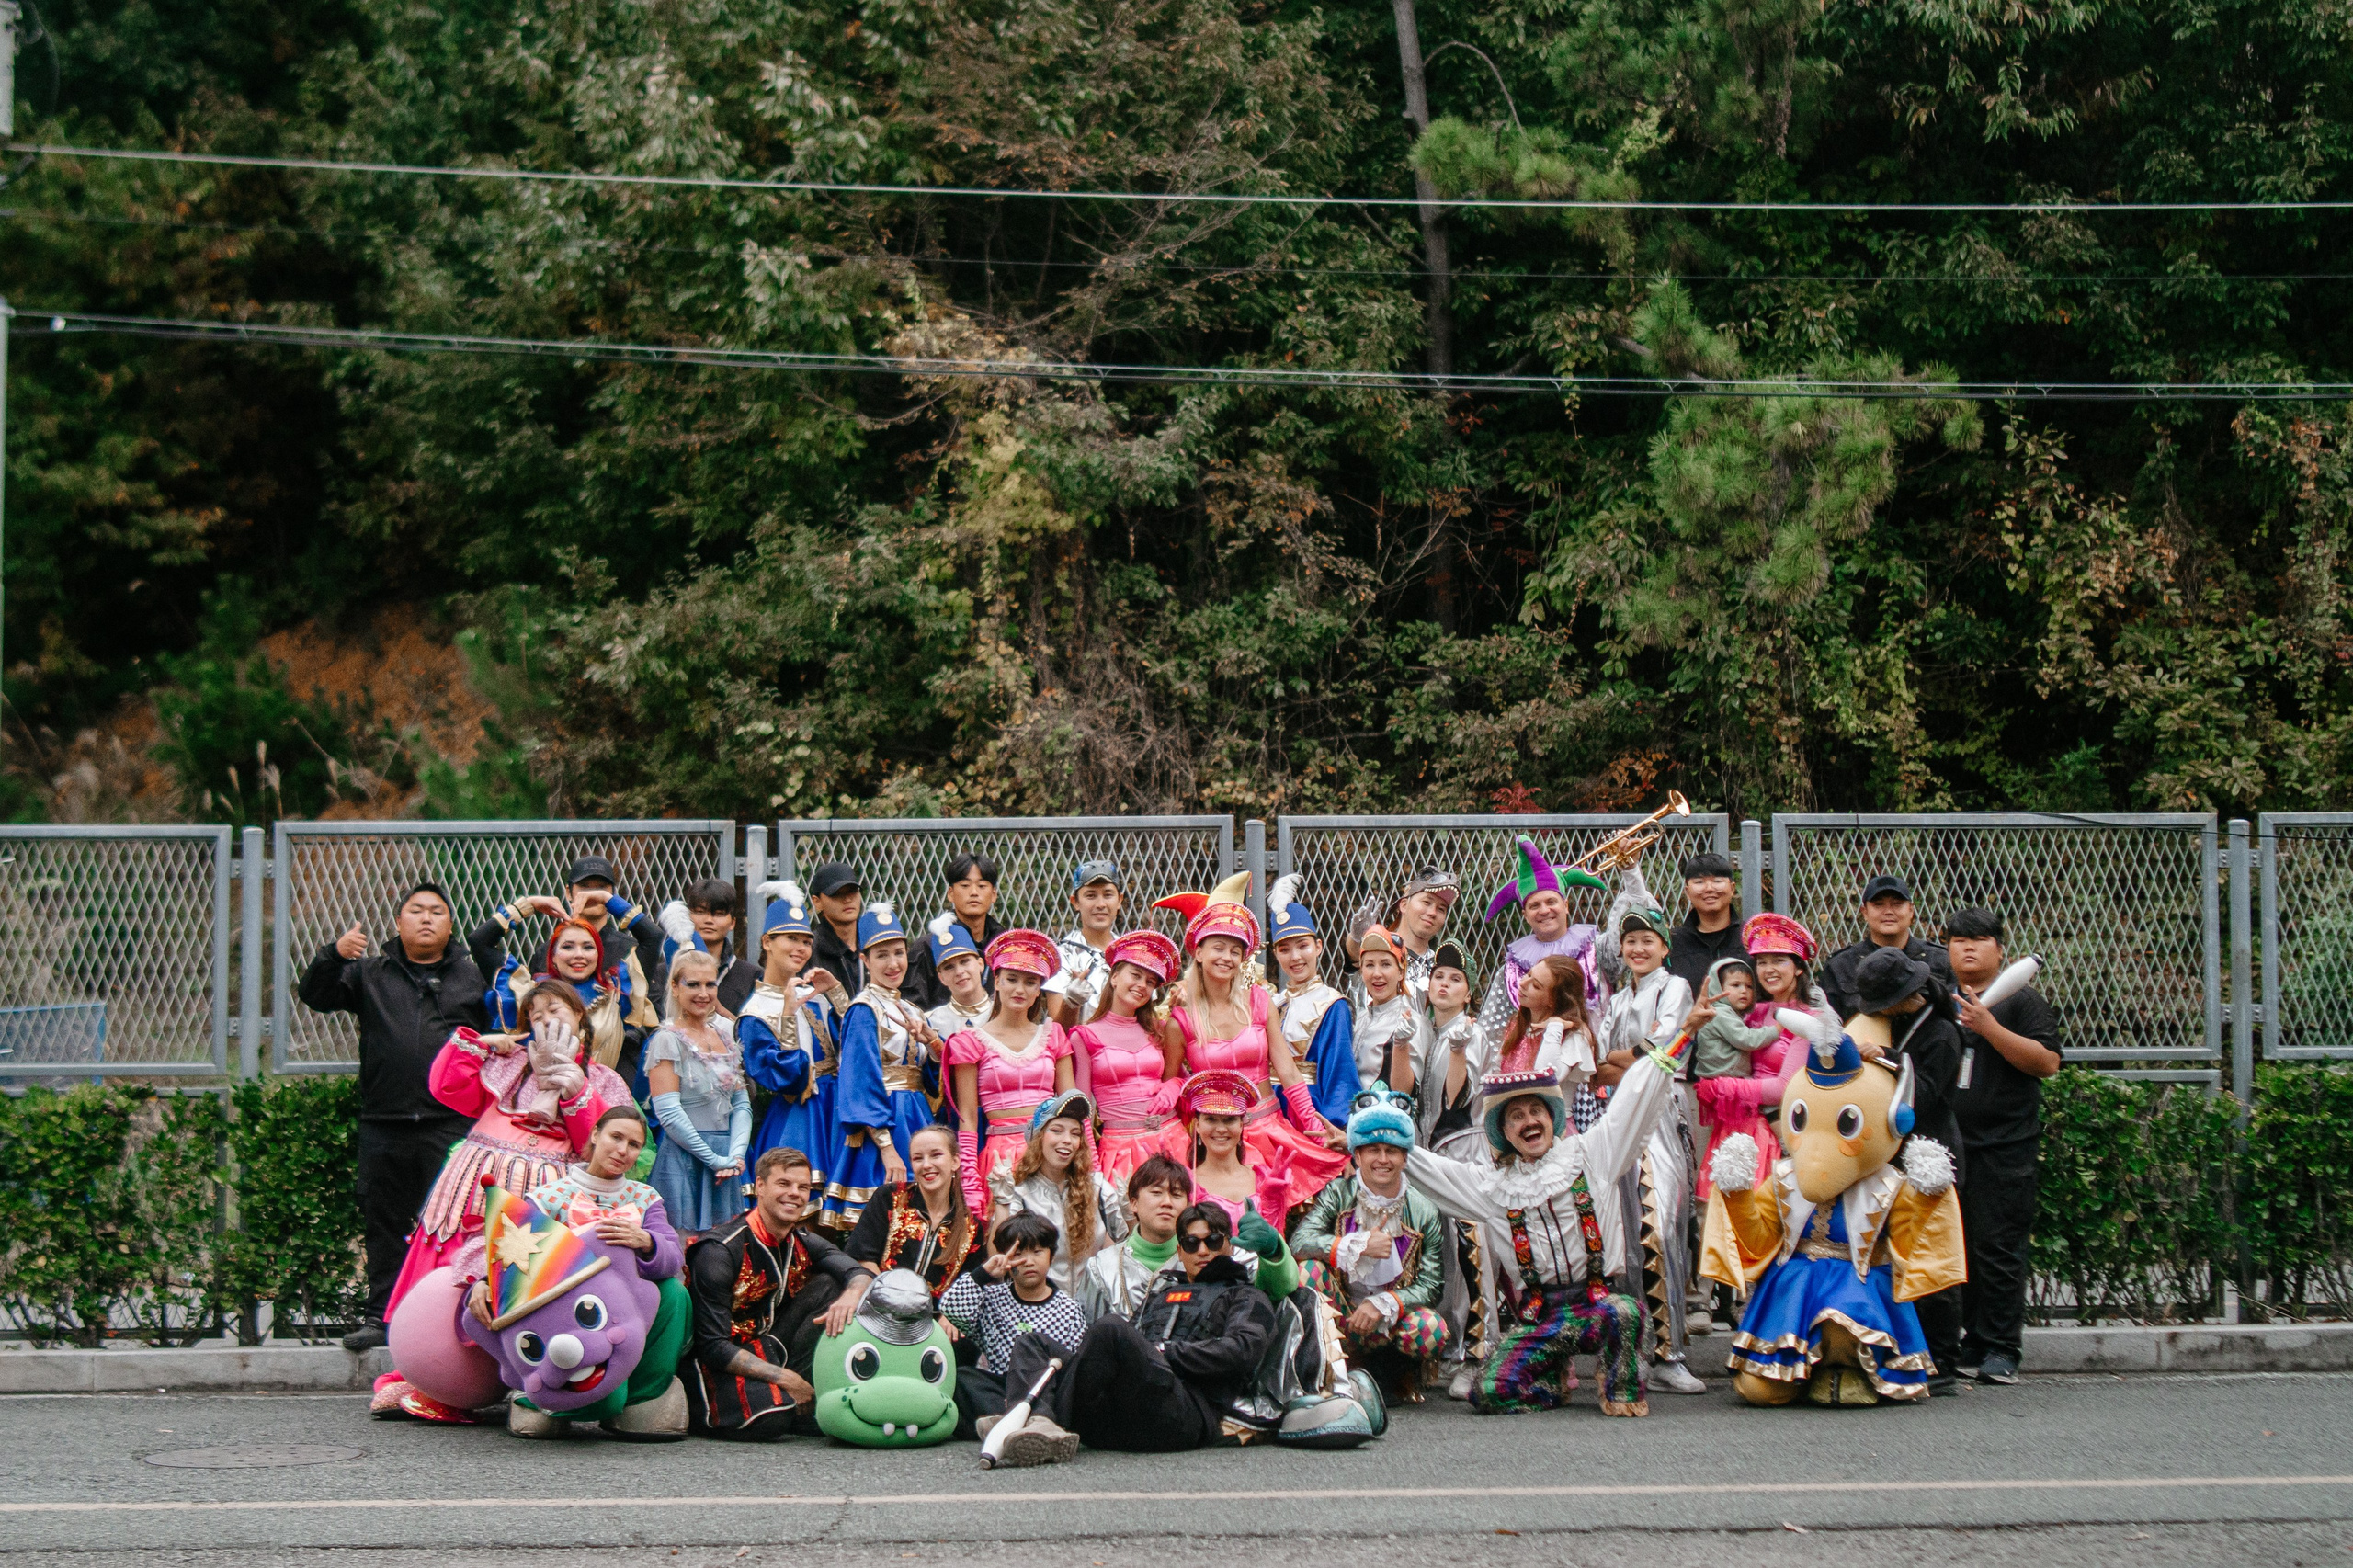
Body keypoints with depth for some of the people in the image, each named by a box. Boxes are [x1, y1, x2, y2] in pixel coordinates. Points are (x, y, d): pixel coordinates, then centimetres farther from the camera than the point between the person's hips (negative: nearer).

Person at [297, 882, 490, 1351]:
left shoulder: (472, 978, 12)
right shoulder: (370, 973, 15)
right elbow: (314, 995, 5)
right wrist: (334, 955, -14)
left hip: (451, 1124, -2)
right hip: (383, 1124, 2)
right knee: (383, 1224, 6)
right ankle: (382, 1316, 13)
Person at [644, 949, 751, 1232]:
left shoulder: (725, 1033, 12)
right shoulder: (668, 1040, -7)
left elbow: (741, 1103, 10)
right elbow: (668, 1113, -13)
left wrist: (736, 1155, -6)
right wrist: (714, 1158, -14)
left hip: (726, 1159, 6)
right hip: (684, 1159, -6)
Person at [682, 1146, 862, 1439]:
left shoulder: (803, 1243, 4)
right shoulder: (720, 1251, -18)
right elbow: (712, 1346, -22)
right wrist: (784, 1378, -25)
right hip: (714, 1365, -7)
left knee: (827, 1285, -6)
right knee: (771, 1417, -35)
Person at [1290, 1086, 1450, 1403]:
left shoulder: (1424, 1210, -5)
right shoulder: (1338, 1194, -4)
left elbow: (1431, 1285, -8)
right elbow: (1299, 1242, -19)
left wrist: (1382, 1305, -24)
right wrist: (1360, 1245, -25)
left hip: (1393, 1319, 0)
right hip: (1342, 1318, 0)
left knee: (1432, 1329, -32)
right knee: (1308, 1269, -27)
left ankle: (1404, 1371, 6)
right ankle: (1348, 1369, -12)